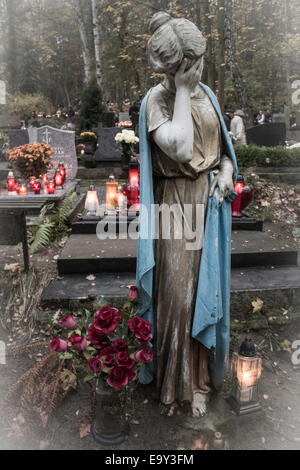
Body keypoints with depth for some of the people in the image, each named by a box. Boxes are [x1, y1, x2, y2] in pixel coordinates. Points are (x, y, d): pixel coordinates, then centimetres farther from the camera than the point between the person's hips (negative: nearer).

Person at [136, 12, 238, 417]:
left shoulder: (207, 94, 10)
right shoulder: (156, 100, -7)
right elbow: (181, 148, -24)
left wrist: (227, 171, -3)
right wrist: (181, 90, -15)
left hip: (212, 201, 5)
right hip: (177, 204, -5)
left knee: (206, 288, 11)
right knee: (176, 292, 1)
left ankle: (200, 378, 30)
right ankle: (174, 383, 25)